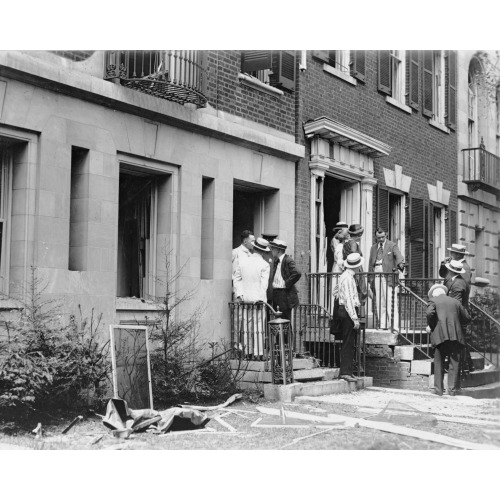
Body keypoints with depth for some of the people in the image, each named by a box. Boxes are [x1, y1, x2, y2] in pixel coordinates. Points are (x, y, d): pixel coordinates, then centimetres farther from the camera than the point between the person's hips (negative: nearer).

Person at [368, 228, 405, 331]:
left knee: (390, 303, -10)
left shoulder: (392, 246, 3)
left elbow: (399, 256, -13)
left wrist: (400, 264, -36)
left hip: (388, 277, -5)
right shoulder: (373, 248, 18)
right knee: (379, 303, 4)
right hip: (376, 277, 5)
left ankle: (394, 327, -12)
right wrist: (371, 280, 13)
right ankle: (382, 326, 8)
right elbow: (370, 264, 20)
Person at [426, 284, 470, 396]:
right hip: (456, 336, 3)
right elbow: (467, 318, 14)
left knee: (439, 363, 5)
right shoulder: (455, 302, 16)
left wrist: (430, 326, 2)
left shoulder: (433, 300, 6)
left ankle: (438, 389, 4)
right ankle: (452, 389, 7)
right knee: (454, 363, 8)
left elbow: (430, 313, -14)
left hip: (440, 336, -3)